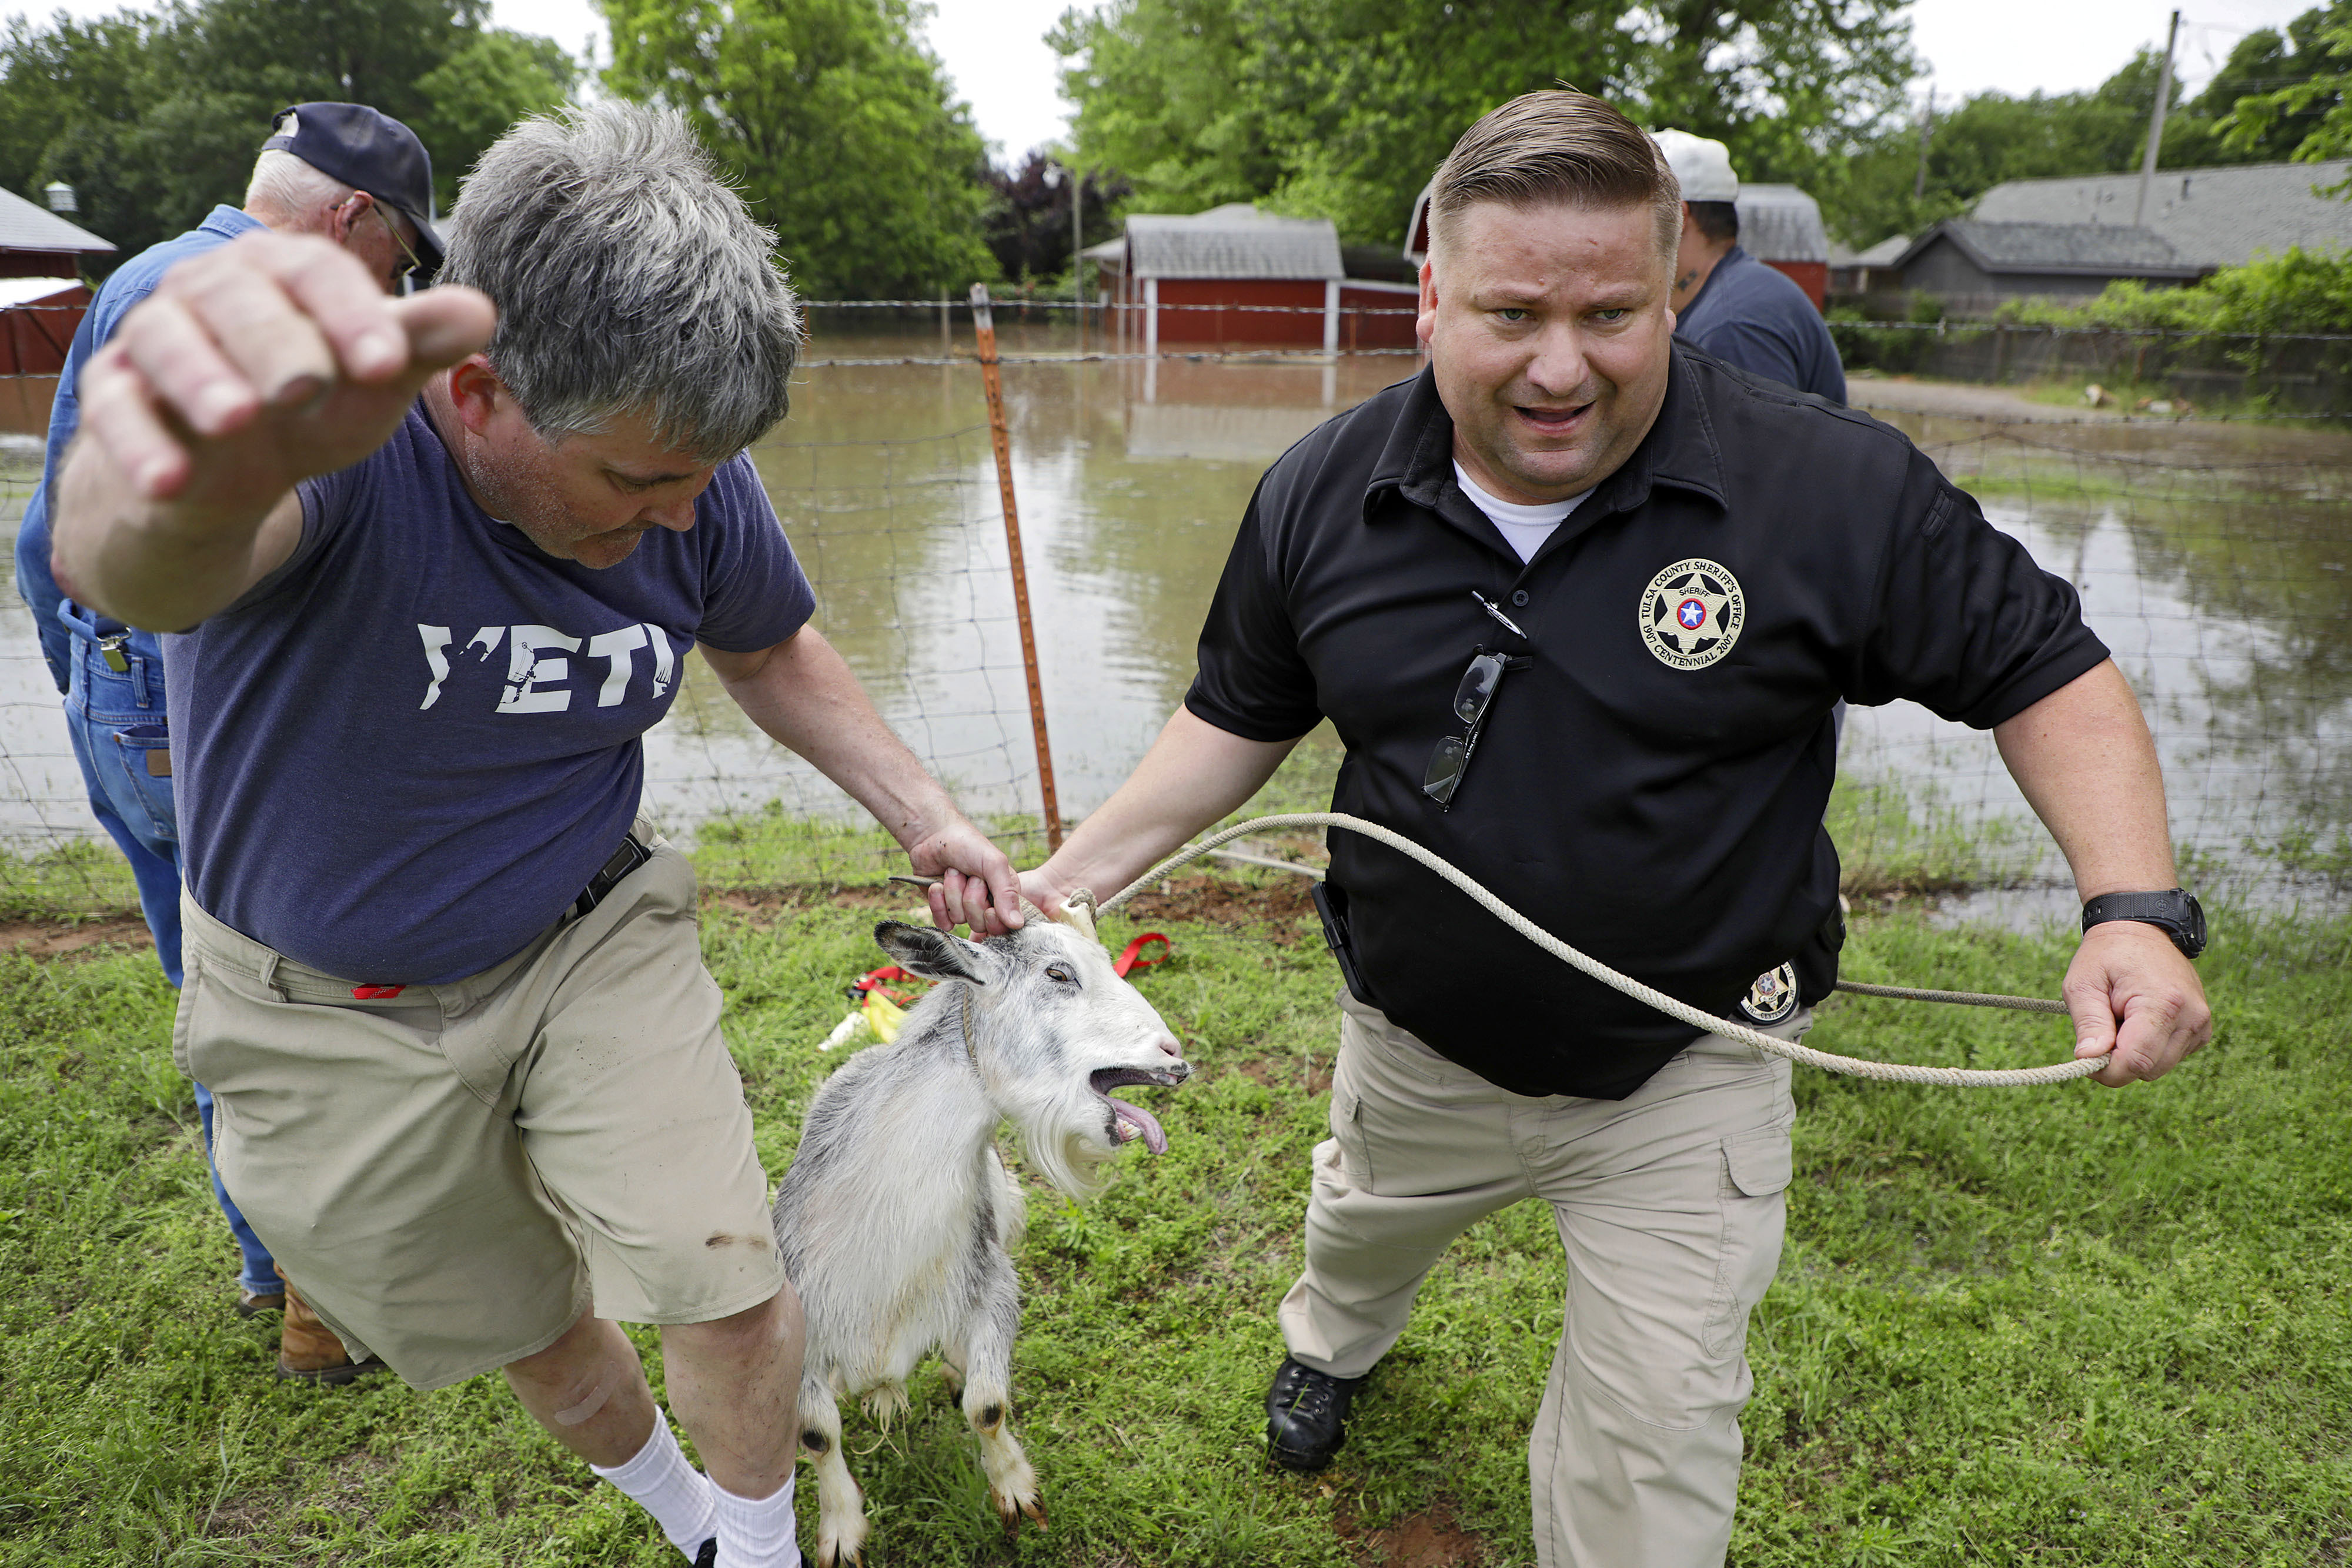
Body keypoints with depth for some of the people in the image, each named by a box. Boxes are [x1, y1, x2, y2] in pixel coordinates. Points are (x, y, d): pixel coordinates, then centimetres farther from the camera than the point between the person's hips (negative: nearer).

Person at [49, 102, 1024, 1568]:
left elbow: (770, 647, 4)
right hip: (334, 1009, -1)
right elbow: (140, 572, -54)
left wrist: (928, 818, -5)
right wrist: (189, 494, -79)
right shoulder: (335, 431, -31)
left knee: (731, 1284, -6)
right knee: (534, 1331, 16)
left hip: (595, 939, 2)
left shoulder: (688, 481, -16)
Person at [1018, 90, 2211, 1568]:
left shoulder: (1835, 487, -21)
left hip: (1684, 1073, -3)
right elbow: (1239, 721, 1)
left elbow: (2047, 668, -11)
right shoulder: (1323, 497, -11)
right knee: (1361, 1228, 33)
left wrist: (2136, 908, -24)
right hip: (1415, 1046, 4)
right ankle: (1333, 1343, 69)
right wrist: (1071, 875, -7)